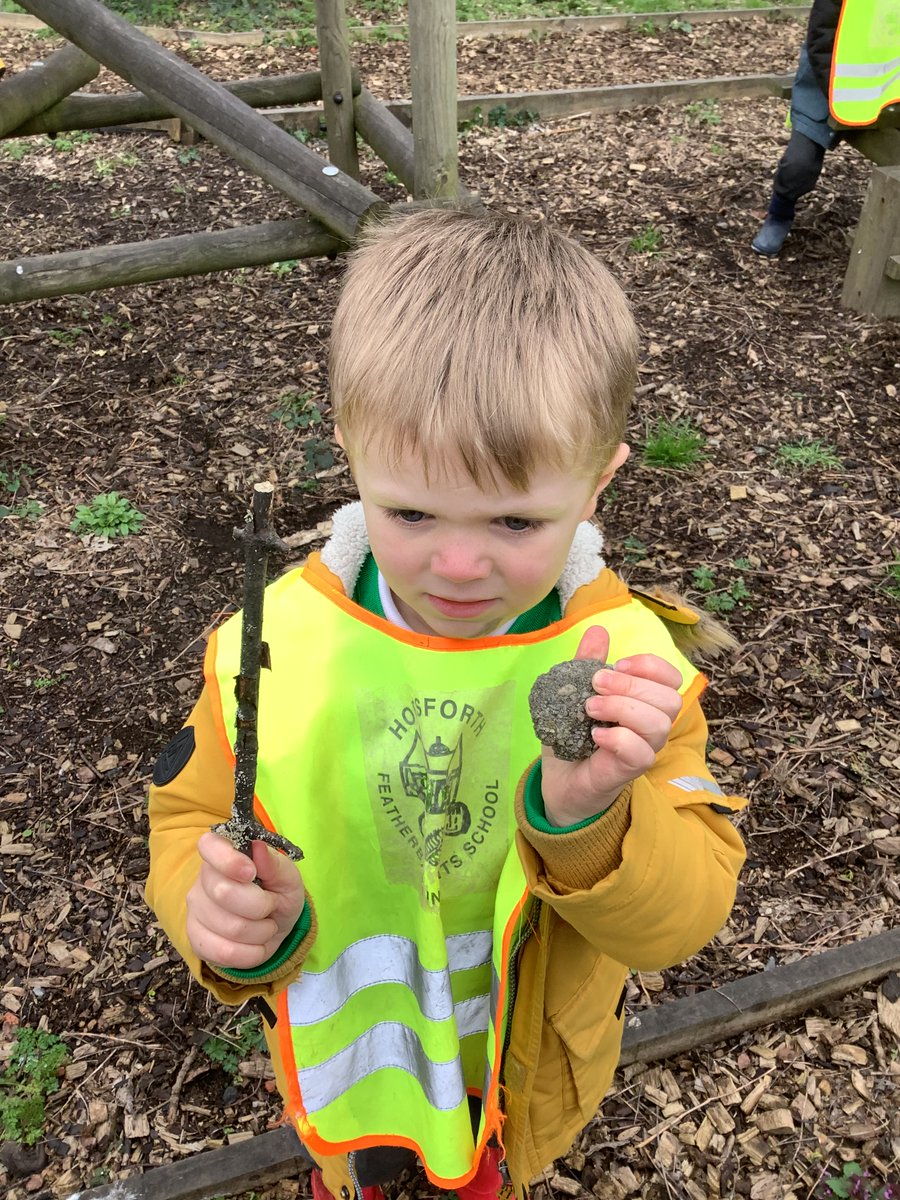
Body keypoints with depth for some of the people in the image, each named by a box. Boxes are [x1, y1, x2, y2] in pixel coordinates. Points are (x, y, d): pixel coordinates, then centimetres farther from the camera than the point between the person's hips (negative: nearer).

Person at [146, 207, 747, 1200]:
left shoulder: (627, 661, -27)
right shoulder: (277, 645, -26)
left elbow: (683, 920, -24)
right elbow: (193, 820, -12)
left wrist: (591, 817, -44)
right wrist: (212, 907, -34)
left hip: (527, 1059, 0)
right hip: (347, 1040, 0)